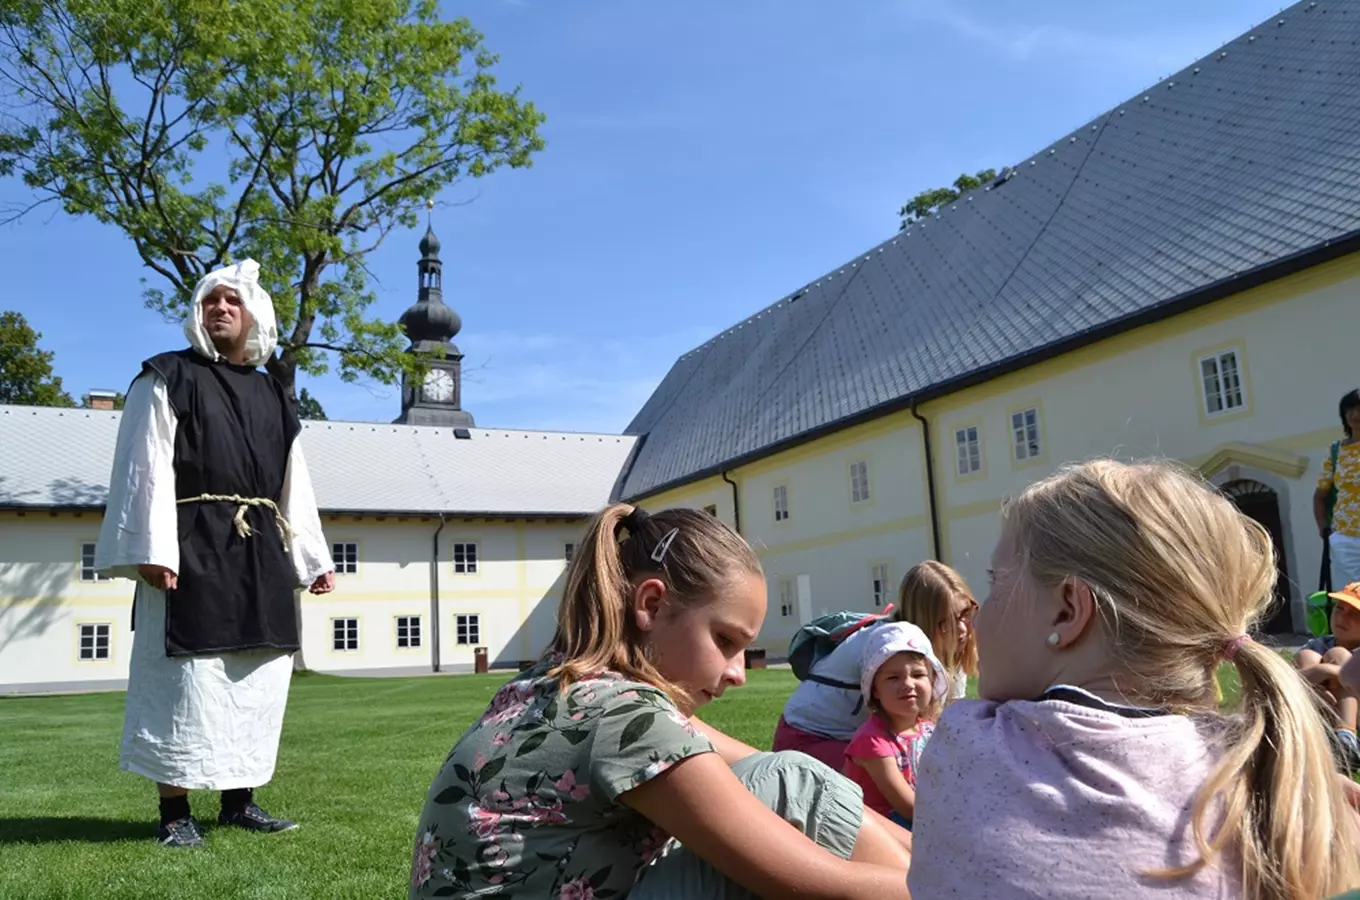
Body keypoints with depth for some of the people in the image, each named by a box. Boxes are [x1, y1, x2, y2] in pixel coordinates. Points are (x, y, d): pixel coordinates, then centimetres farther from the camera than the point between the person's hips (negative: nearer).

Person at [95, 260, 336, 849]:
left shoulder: (271, 396, 18)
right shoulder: (167, 379, 4)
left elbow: (294, 484, 18)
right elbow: (147, 467, -6)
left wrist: (315, 558, 14)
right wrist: (151, 548, -17)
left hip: (261, 556, 6)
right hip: (192, 552, -5)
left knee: (257, 682, 6)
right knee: (187, 679, -5)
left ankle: (239, 801, 16)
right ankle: (174, 811, 3)